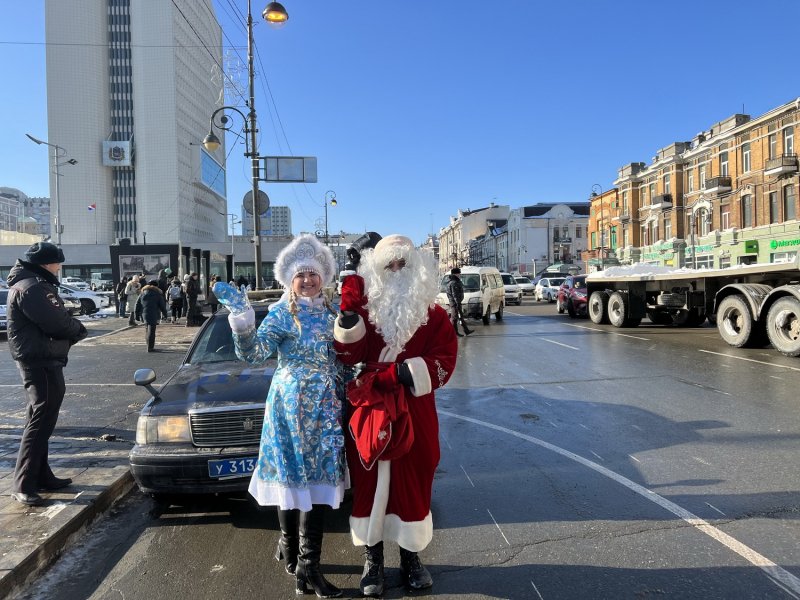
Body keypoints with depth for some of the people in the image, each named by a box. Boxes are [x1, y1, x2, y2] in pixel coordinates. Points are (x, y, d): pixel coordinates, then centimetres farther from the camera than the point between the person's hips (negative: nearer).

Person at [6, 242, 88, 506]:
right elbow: (55, 322, -24)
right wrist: (78, 328, -5)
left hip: (43, 360, 11)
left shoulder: (36, 285, 17)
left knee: (42, 419, 15)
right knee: (41, 420, -10)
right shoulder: (30, 287, -17)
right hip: (39, 360, -11)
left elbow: (55, 317, 14)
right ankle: (23, 485, -5)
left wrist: (71, 327, -4)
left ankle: (41, 476, 24)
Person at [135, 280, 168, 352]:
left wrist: (137, 315, 16)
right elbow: (162, 305, -1)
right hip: (153, 315, -5)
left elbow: (137, 305, 12)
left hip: (144, 314, 5)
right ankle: (150, 347, -6)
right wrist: (164, 315, 7)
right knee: (151, 330, -4)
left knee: (147, 330, 16)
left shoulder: (142, 293, 12)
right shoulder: (158, 294, 0)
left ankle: (149, 346, 19)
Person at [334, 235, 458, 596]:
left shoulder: (432, 314, 2)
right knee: (369, 484, 9)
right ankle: (372, 559, 28)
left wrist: (401, 373, -18)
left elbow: (443, 361, -6)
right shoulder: (364, 307, 2)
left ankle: (411, 558, 31)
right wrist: (348, 315, -22)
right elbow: (349, 357, -8)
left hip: (414, 415, 0)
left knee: (413, 484, 11)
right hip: (368, 413, 0)